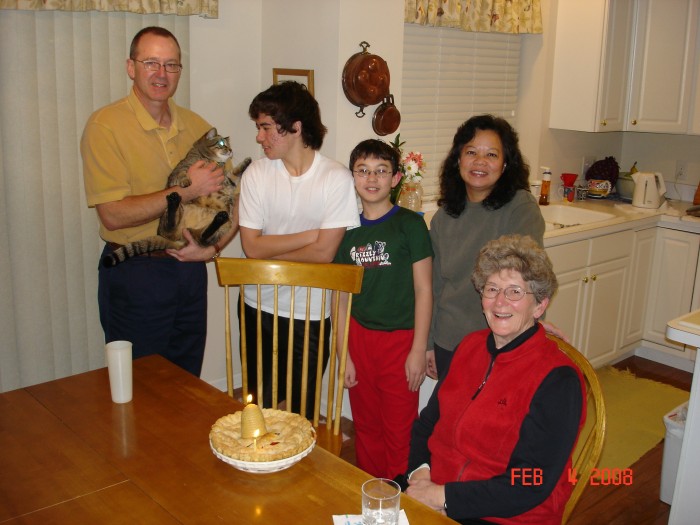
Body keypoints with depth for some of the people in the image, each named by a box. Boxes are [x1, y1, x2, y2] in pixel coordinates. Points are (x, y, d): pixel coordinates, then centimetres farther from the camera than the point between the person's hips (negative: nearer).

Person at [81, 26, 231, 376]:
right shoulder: (105, 125, -11)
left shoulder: (197, 126, 5)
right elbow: (114, 214, -19)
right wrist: (187, 191, -21)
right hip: (134, 274, -5)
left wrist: (212, 248, -9)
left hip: (190, 269, 5)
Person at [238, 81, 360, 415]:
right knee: (258, 404, 16)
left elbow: (323, 253, -16)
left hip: (310, 315, -2)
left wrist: (270, 250, -9)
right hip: (260, 309, 3)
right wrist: (310, 235, -14)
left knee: (302, 409, 13)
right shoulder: (257, 173, -3)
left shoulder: (337, 178, -12)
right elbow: (251, 246, -9)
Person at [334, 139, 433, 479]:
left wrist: (418, 350, -10)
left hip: (400, 339, -4)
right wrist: (344, 354, 5)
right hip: (359, 337, 4)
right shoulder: (348, 230, 4)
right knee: (366, 427, 17)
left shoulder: (410, 224, -8)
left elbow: (423, 290, -8)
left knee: (399, 431, 6)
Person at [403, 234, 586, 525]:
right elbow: (427, 422, 12)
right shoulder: (471, 345, 7)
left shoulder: (557, 380, -13)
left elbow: (530, 485, -15)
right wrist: (420, 471, -7)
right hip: (432, 487, 6)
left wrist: (443, 497, -17)